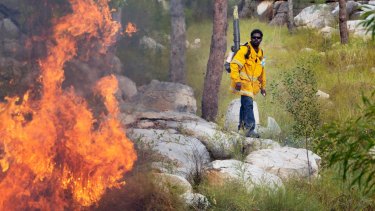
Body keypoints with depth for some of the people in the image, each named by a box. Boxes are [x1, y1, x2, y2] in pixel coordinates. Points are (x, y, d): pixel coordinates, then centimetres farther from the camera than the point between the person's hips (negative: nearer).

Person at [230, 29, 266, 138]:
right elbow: (234, 65, -18)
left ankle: (243, 124, 32)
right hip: (243, 82, -8)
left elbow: (262, 71, 26)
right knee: (248, 104, -18)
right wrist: (236, 80, -25)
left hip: (253, 84, 8)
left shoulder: (260, 53, 15)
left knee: (245, 104, 18)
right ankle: (249, 129, -23)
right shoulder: (245, 50, -11)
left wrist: (262, 86, 25)